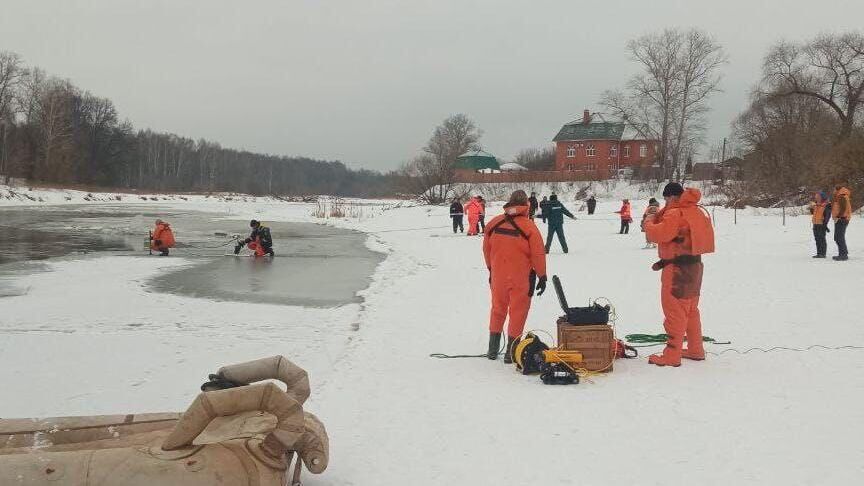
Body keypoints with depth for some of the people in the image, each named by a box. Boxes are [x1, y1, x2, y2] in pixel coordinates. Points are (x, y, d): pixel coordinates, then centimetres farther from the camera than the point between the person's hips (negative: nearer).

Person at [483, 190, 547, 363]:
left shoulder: (494, 223, 0)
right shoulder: (529, 227, -13)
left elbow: (486, 249, 10)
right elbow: (538, 255, -9)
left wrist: (491, 268, 24)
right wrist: (542, 276, 1)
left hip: (498, 275, 4)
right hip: (521, 278, -4)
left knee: (498, 309, 18)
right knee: (517, 312, 6)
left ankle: (493, 348, 23)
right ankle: (511, 351, 7)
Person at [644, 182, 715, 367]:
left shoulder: (675, 214, -17)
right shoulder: (696, 211, 13)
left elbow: (659, 234, -25)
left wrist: (648, 223, -7)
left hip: (678, 268, -9)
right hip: (694, 264, 9)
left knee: (674, 312, -4)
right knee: (690, 310, 19)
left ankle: (672, 355, -1)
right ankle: (695, 350, 27)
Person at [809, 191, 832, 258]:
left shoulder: (827, 205, -9)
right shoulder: (816, 205, 13)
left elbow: (827, 216, -13)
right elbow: (812, 213, 24)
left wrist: (825, 224, -18)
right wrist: (811, 208, 5)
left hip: (821, 225, -8)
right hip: (815, 224, 8)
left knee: (822, 239, -5)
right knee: (817, 239, 11)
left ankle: (823, 253, -1)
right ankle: (819, 253, 17)